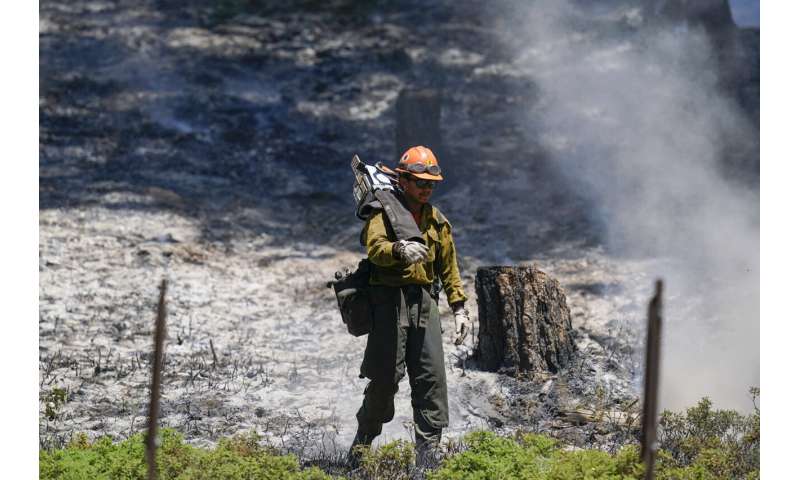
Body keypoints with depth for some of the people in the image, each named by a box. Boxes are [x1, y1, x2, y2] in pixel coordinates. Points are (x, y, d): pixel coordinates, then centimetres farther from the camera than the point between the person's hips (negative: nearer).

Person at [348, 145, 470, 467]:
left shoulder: (437, 221, 17)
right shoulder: (384, 211, -2)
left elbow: (449, 268, 22)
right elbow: (375, 247, -20)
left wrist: (459, 307, 15)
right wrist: (401, 250, -41)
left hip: (424, 301, 5)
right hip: (390, 297, -5)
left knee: (432, 376, -3)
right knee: (387, 375, -7)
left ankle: (429, 452, 1)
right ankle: (362, 444, 12)